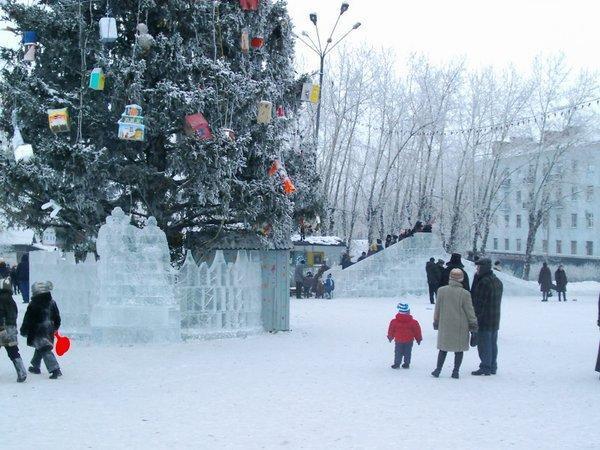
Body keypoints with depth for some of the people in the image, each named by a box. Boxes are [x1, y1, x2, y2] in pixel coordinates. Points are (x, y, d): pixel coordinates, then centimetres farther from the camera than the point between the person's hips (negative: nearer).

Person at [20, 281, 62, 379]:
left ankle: (55, 369, -19)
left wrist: (24, 331, 4)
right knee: (40, 348, 23)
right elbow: (57, 317, 12)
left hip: (37, 331, -6)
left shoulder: (33, 305, -12)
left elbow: (27, 319, -7)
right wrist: (55, 328, 26)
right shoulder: (52, 302, 4)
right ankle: (35, 366, 38)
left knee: (45, 350, -8)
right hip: (49, 330, 6)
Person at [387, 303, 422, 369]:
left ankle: (397, 363, 8)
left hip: (398, 341, 0)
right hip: (409, 341, 0)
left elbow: (391, 331, 4)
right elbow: (417, 331, 1)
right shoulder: (413, 322, -8)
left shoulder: (394, 321, -8)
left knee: (398, 353, 9)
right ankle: (406, 363, 13)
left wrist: (390, 337, 22)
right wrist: (419, 339, 16)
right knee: (407, 353, 11)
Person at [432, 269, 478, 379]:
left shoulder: (441, 291, -4)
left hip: (445, 325, 2)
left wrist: (436, 322, 17)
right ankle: (455, 372, 9)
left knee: (443, 349, 14)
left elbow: (437, 308, 5)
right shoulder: (465, 293, -12)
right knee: (459, 349, 9)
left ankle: (438, 370, 14)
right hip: (460, 327, -2)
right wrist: (473, 324, 6)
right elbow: (470, 311, -5)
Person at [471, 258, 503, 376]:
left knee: (484, 344, -3)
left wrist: (475, 316, -15)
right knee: (493, 343, 15)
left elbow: (479, 302, -20)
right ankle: (492, 367, 22)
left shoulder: (484, 282, -20)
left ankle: (485, 367, 0)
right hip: (495, 320, 9)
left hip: (484, 319, -9)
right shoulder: (498, 281, 12)